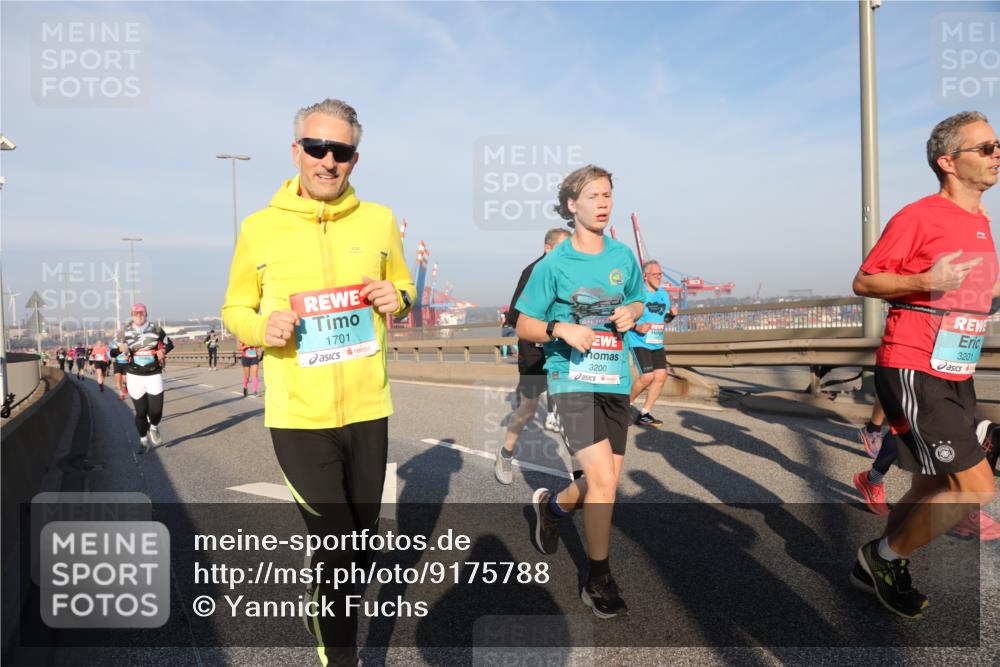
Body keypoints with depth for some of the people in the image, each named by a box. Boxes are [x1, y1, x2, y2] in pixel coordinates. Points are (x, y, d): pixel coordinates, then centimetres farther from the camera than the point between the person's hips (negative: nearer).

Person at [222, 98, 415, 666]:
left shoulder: (379, 221, 2)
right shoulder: (260, 228, -3)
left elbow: (404, 288, 16)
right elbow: (234, 310, 6)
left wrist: (398, 299, -8)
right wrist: (261, 327, -16)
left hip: (368, 408, 3)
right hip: (297, 415, -3)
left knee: (362, 540, 19)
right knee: (336, 545, -2)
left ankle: (327, 614, 50)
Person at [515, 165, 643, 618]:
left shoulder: (623, 256, 7)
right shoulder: (553, 265, -6)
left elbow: (636, 301, 22)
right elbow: (523, 327, -2)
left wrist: (631, 313, -2)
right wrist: (561, 329, -21)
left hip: (616, 380, 6)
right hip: (573, 379, -5)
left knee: (607, 480, 12)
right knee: (603, 479, -13)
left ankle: (552, 505, 43)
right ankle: (598, 581, 7)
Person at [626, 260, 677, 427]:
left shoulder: (664, 294, 13)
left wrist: (671, 314, 1)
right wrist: (637, 327, -23)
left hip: (657, 344, 7)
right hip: (639, 342, -7)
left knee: (661, 375, -3)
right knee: (647, 376, -15)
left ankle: (644, 414, 7)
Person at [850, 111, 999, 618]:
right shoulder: (918, 217, -12)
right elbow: (863, 282, -12)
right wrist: (925, 281, -25)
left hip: (956, 376, 9)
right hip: (913, 372, -9)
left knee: (937, 485, 15)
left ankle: (879, 568, 32)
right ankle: (885, 556, 11)